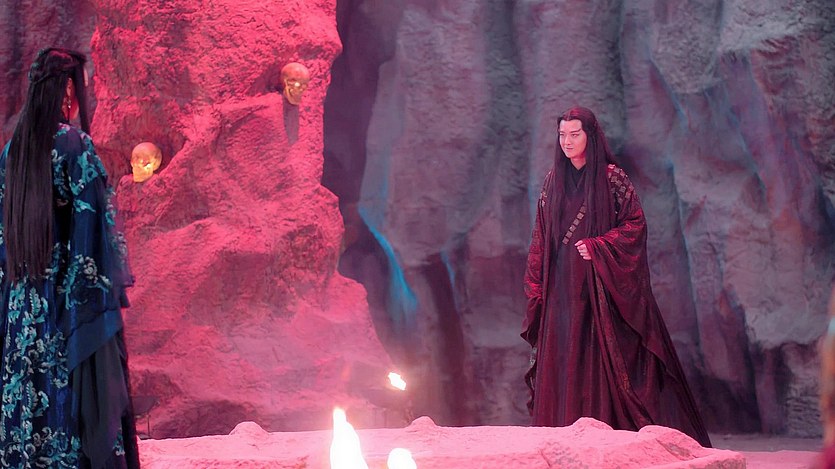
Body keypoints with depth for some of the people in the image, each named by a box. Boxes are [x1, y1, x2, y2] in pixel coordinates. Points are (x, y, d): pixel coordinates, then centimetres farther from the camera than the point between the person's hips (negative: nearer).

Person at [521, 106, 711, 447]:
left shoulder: (610, 177, -2)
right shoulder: (554, 180, 11)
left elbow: (635, 223, -5)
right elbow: (541, 237, 11)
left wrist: (597, 247, -17)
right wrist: (536, 287, 4)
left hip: (600, 284, -4)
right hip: (562, 287, 4)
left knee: (603, 358, -6)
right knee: (563, 363, 1)